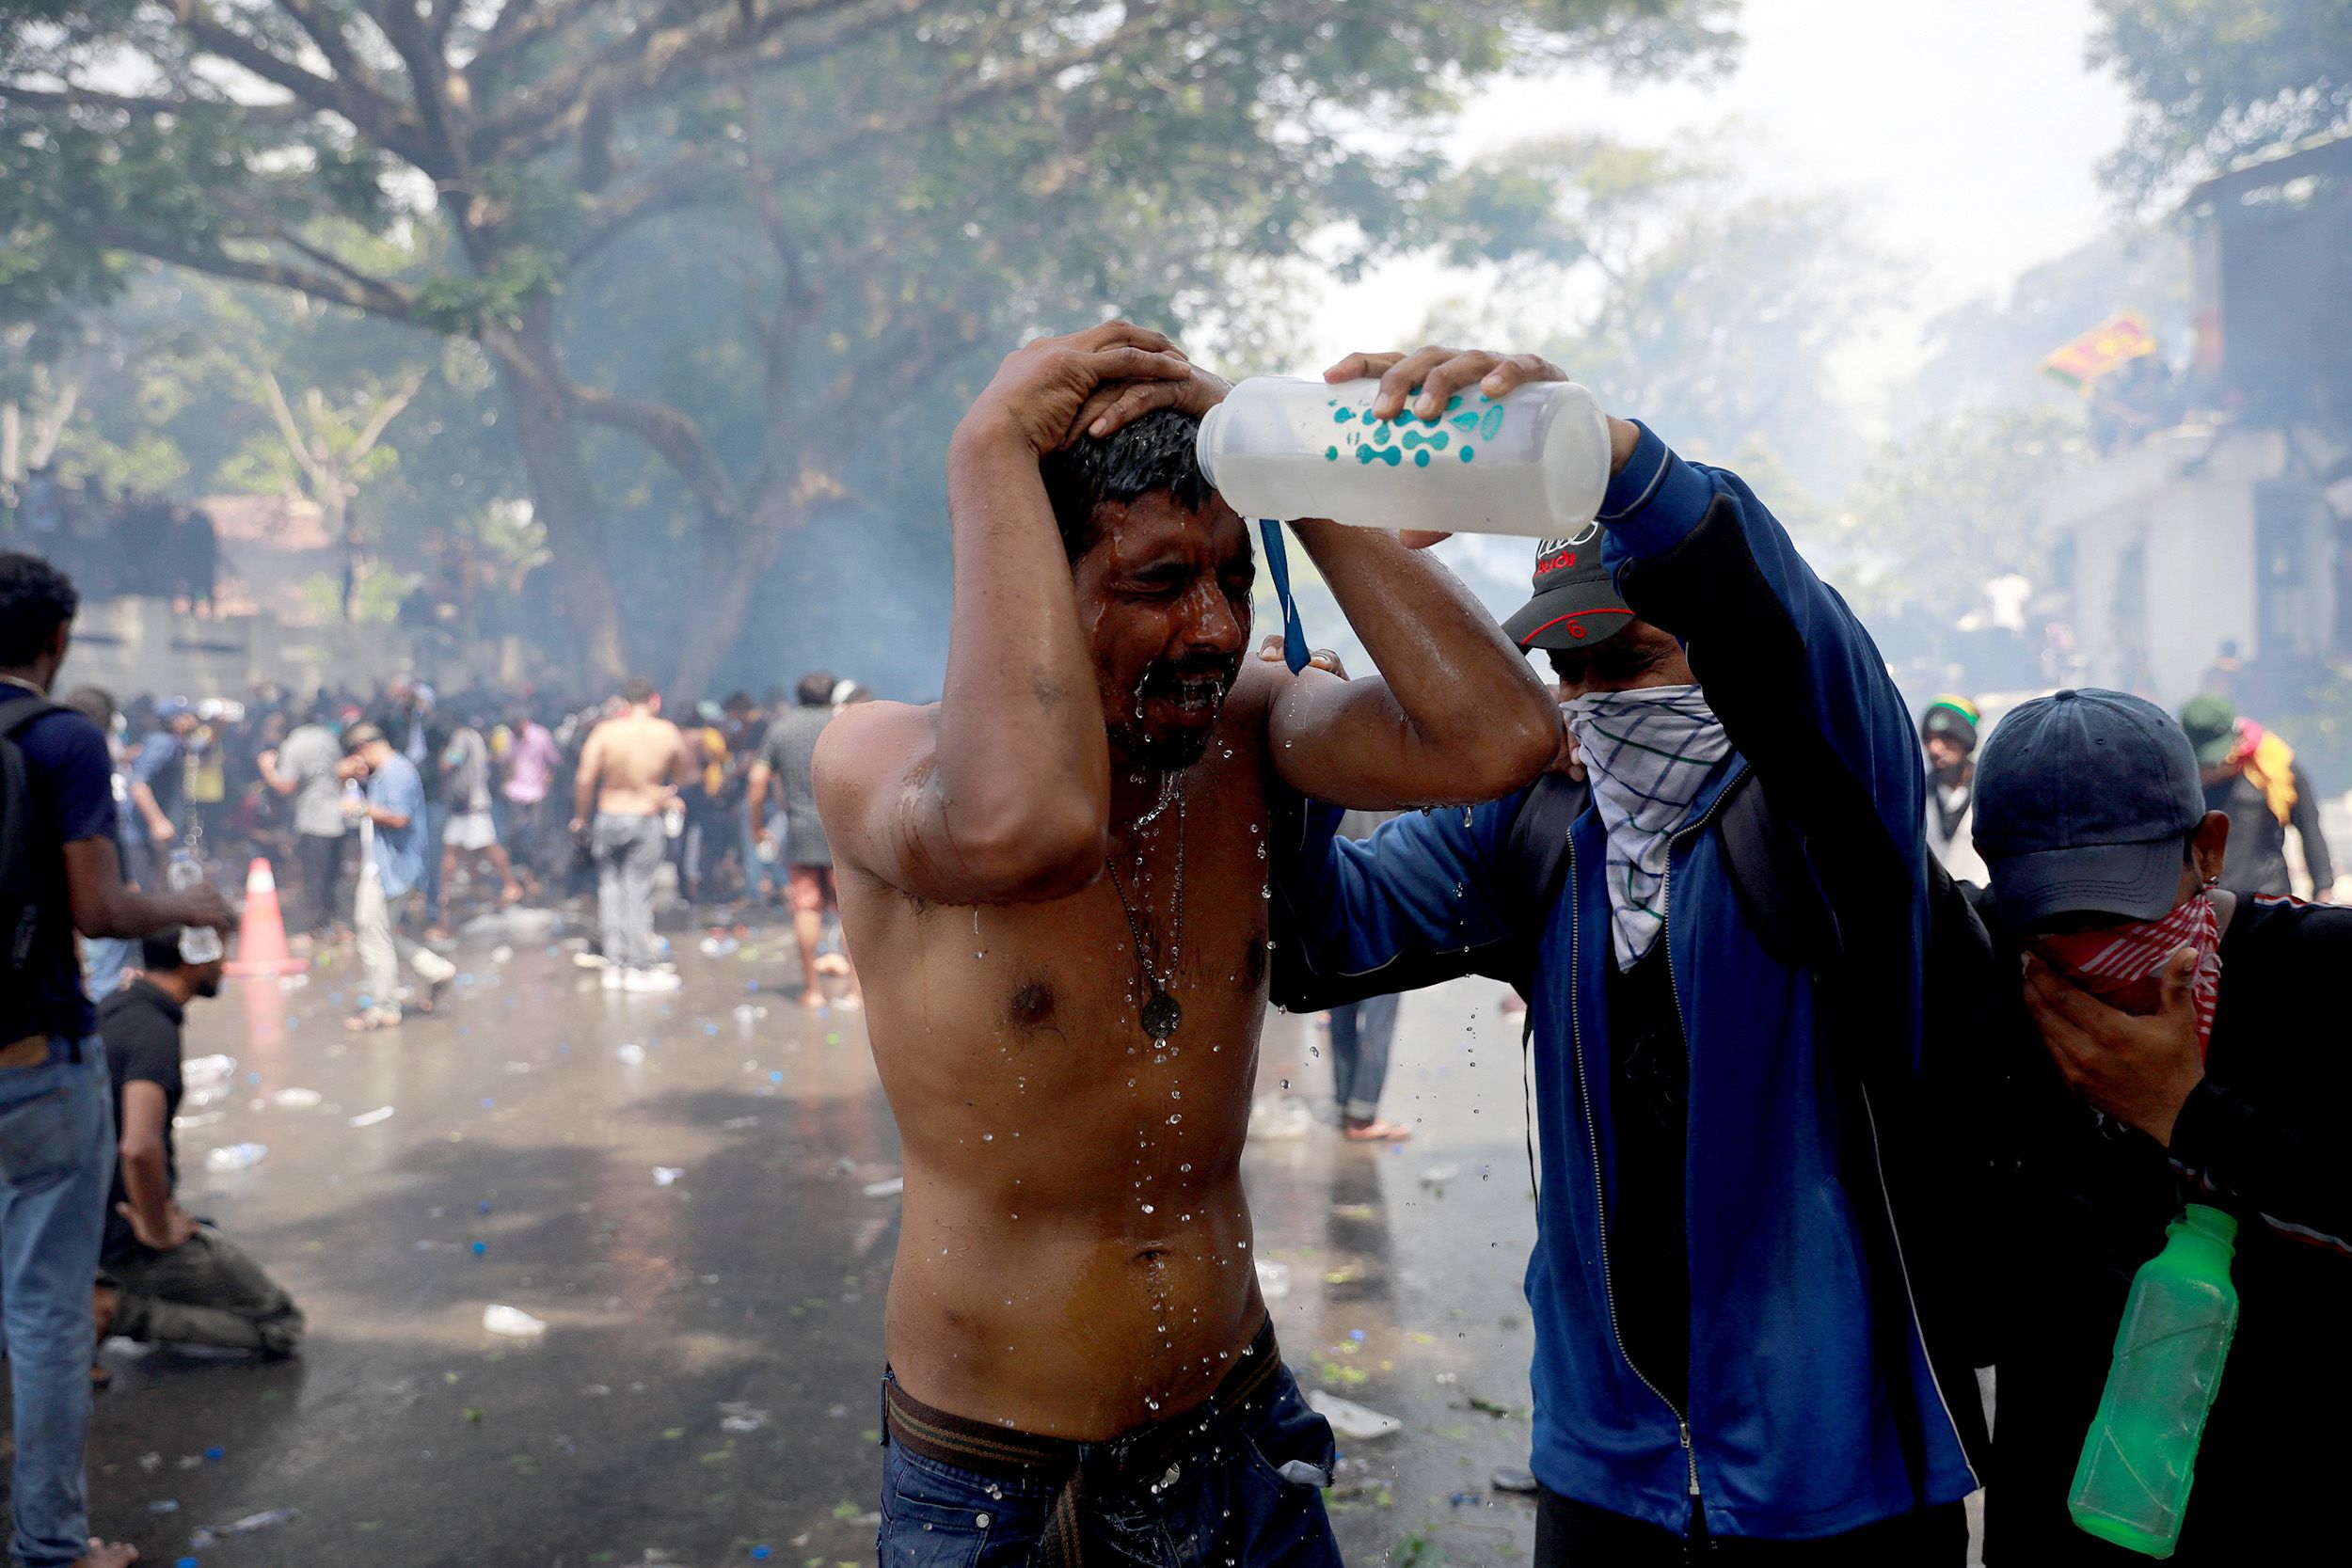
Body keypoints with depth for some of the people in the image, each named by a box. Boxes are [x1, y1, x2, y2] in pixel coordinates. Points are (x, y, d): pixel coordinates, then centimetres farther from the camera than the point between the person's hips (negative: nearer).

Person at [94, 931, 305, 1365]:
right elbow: (140, 1149, -38)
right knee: (281, 1327, 1)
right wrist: (157, 1232, -21)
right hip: (129, 1234, -9)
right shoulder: (153, 1031, -24)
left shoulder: (111, 1009, 5)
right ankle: (116, 1308, -9)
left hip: (91, 1216, 9)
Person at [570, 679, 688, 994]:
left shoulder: (604, 731, -5)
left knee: (611, 890, 10)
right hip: (646, 821, -1)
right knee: (638, 893, 3)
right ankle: (641, 968, 7)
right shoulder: (668, 733, -5)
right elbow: (683, 773, 7)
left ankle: (614, 966, 12)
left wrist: (580, 817, -1)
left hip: (608, 817, 1)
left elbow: (585, 779, -10)